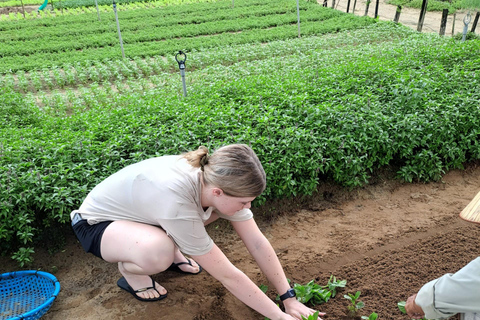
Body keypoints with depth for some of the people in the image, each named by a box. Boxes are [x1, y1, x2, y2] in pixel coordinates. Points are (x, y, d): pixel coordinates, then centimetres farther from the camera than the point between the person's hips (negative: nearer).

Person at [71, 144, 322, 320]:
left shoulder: (216, 181, -22)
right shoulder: (178, 202, -41)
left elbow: (258, 243, -15)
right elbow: (227, 276, -33)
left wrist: (290, 298, -15)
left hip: (135, 208, 6)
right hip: (95, 223, -6)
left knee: (219, 210, -10)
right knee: (158, 254, -38)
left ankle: (172, 251, 11)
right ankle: (129, 270, -3)